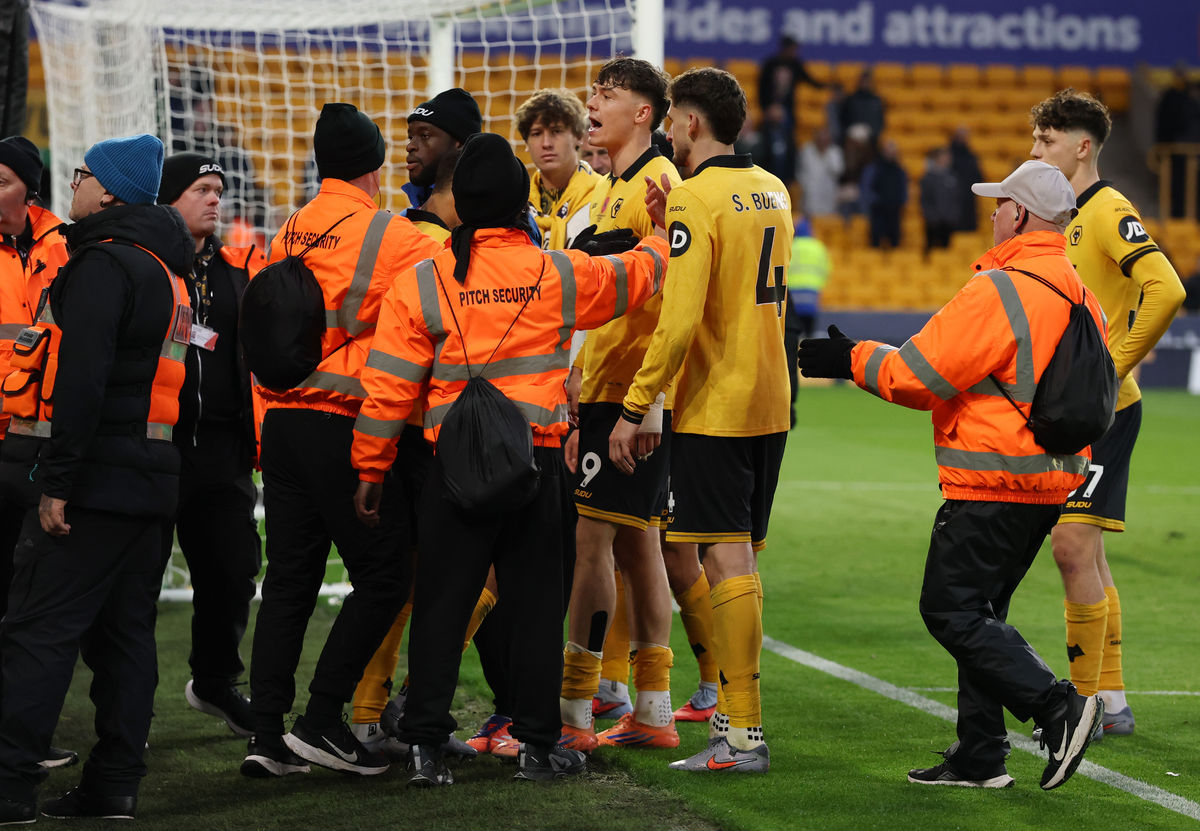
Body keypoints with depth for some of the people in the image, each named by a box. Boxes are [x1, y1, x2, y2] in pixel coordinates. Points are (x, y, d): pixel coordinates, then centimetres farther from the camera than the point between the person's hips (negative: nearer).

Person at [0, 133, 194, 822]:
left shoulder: (103, 264, -12)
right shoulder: (165, 268, 19)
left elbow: (82, 378, -21)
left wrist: (57, 480, -21)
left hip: (98, 480, -9)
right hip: (152, 476, 10)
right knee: (125, 630, 10)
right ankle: (115, 783, 11)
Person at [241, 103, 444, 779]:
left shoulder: (290, 235, 11)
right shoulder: (393, 236, -7)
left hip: (282, 417, 6)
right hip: (347, 425, -6)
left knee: (289, 578, 8)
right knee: (385, 576, 2)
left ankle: (269, 736, 5)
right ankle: (322, 722, -4)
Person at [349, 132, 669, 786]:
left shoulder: (420, 283, -3)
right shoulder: (559, 275, -1)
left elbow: (388, 388, -2)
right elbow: (635, 274, 17)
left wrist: (371, 469, 7)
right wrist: (663, 236, 39)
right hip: (537, 458, 0)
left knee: (441, 605, 5)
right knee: (536, 602, 8)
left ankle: (426, 744, 3)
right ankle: (537, 744, 11)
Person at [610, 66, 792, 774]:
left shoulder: (697, 198, -13)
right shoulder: (773, 193, 13)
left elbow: (679, 321, -20)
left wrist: (634, 409, -15)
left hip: (713, 409, -8)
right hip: (770, 404, 8)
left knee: (728, 560, -8)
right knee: (740, 560, 13)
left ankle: (744, 736, -9)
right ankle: (733, 711, 18)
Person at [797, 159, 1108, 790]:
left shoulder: (999, 290, -17)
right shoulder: (1080, 296, 11)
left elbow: (918, 376, -15)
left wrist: (853, 359, 1)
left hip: (993, 484, -9)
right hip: (1053, 480, 9)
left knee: (951, 609, -4)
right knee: (978, 611, 15)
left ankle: (1056, 705, -15)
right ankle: (979, 756, 14)